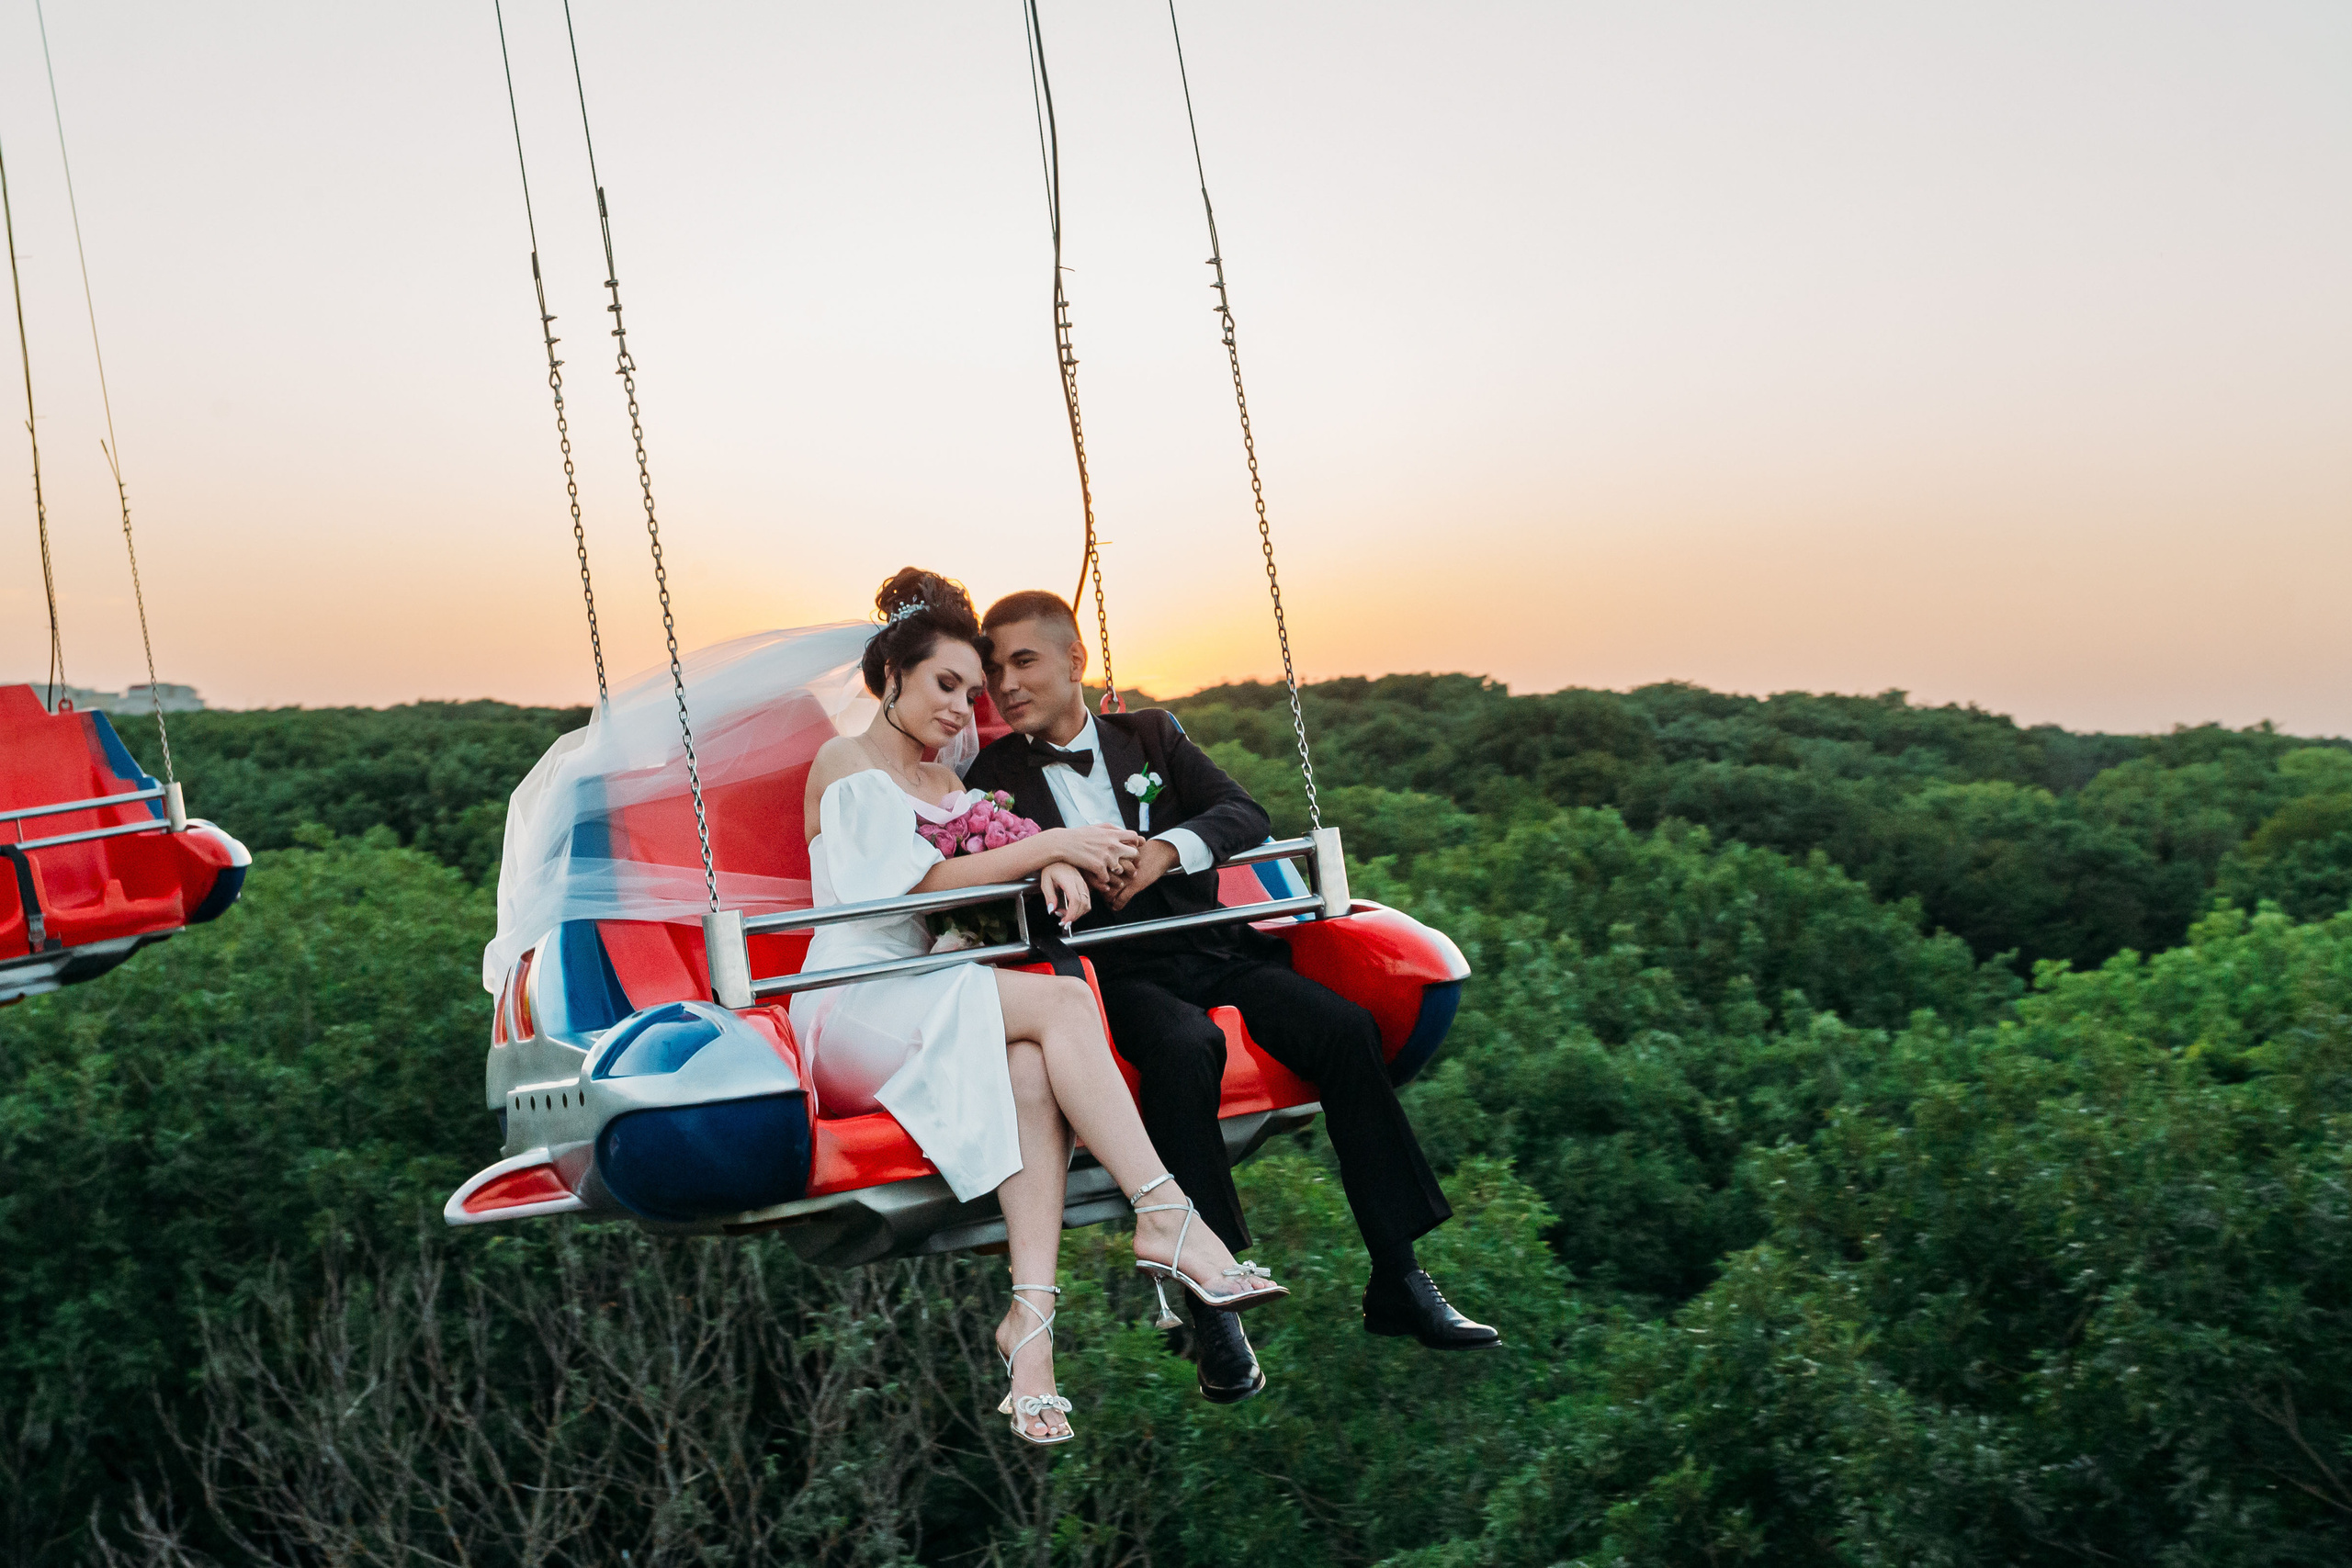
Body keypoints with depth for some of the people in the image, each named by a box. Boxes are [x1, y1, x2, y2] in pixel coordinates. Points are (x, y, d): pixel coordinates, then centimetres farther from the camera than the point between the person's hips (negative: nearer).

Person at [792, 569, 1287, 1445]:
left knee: (1031, 1068, -31)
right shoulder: (844, 764, 4)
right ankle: (1166, 1219, -35)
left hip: (941, 1012, 6)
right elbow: (922, 881, -8)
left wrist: (1058, 868, -9)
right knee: (1061, 1001, -29)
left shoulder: (953, 788, 26)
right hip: (856, 1009, -5)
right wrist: (1052, 843, -11)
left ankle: (1031, 1316, -42)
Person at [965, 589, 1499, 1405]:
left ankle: (1398, 1282, -15)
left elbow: (1246, 814, 5)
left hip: (1211, 949, 3)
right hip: (1118, 972, -3)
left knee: (1345, 1028, -21)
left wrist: (1167, 848, -14)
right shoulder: (993, 774, 11)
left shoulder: (1150, 735, 17)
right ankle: (1213, 1308, -33)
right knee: (1183, 1047, -36)